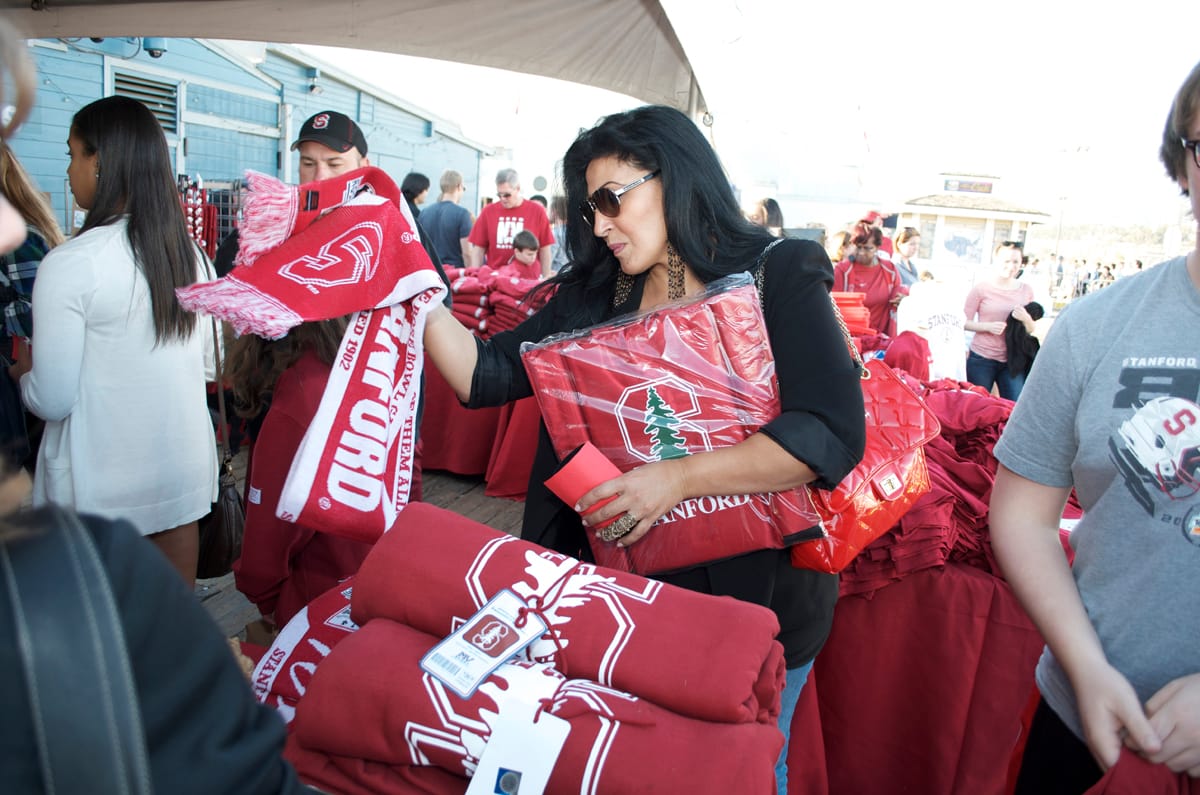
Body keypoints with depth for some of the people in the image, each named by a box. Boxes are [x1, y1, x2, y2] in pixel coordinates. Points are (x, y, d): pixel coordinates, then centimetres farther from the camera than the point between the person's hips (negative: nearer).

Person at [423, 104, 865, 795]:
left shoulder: (778, 277, -11)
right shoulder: (592, 295, 3)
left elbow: (833, 432, -22)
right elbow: (487, 375, 0)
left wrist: (677, 479, -26)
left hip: (757, 591, -3)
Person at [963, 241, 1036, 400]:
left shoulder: (1026, 290, 8)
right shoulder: (981, 288, -2)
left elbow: (1032, 329, 14)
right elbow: (965, 322, -2)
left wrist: (1026, 319, -8)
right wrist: (988, 326, -18)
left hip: (1012, 360, 3)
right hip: (981, 358, -3)